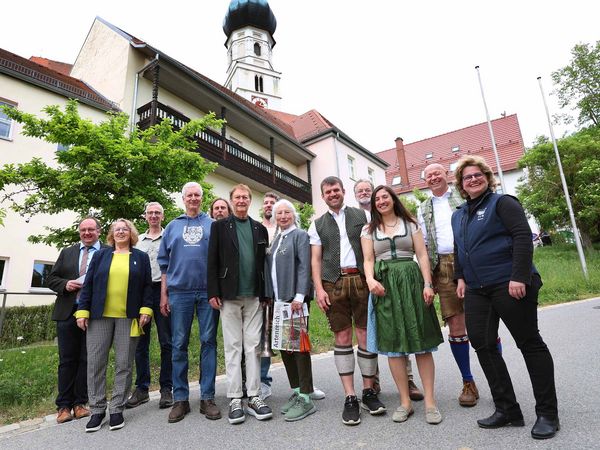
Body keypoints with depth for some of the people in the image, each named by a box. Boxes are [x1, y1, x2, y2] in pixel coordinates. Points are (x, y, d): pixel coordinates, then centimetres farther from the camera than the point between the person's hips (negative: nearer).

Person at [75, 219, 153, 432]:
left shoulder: (141, 257, 10)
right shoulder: (100, 255, 12)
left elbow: (147, 286, 5)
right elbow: (88, 284, 8)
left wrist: (146, 309, -6)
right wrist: (83, 311, 0)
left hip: (128, 317, -1)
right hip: (99, 315, 2)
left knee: (124, 364, 2)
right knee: (95, 362, 3)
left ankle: (117, 409, 13)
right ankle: (97, 410, 15)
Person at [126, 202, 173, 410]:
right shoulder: (138, 240, 17)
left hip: (162, 291, -3)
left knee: (166, 342, -1)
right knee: (140, 342, 7)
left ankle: (166, 388, 9)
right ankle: (141, 388, 18)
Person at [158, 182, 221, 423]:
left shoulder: (212, 225, 8)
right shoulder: (172, 226, 13)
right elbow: (164, 264, 13)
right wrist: (164, 294, 6)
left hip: (208, 291, -1)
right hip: (179, 292, 2)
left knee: (208, 342, 3)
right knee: (179, 344, 6)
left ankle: (207, 398, 13)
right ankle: (180, 399, 17)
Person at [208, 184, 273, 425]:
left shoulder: (260, 229, 12)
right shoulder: (220, 226, 4)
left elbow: (264, 262, 10)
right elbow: (213, 261, -1)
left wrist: (267, 293, 5)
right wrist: (213, 292, -7)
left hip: (254, 296, 2)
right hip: (229, 296, -2)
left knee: (253, 346, 6)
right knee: (233, 347, 4)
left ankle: (254, 397, 14)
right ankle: (235, 399, 13)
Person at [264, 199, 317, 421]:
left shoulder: (300, 235, -2)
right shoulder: (276, 240, 17)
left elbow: (304, 267, -11)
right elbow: (271, 270, 17)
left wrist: (299, 296, -19)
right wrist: (269, 297, 11)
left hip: (294, 299, -7)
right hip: (278, 300, 7)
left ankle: (306, 398, 5)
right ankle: (296, 392, 23)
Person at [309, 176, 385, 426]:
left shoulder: (361, 216, 12)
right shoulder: (318, 225, 13)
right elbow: (315, 259, 8)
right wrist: (319, 288, -4)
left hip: (361, 279, 0)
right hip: (334, 283, 0)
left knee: (366, 335, 3)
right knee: (342, 338, 2)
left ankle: (368, 391, 17)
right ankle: (350, 397, 10)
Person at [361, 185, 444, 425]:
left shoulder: (410, 224, 11)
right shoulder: (369, 230, 12)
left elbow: (422, 255, 5)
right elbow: (368, 260, 5)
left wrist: (427, 284, -6)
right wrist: (370, 279, -15)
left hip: (411, 281, 0)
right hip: (384, 285, 1)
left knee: (421, 342, 0)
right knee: (392, 344, 2)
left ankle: (430, 400, 10)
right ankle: (405, 401, 12)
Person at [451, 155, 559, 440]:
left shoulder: (501, 202, -4)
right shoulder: (458, 215, 16)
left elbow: (522, 236, -14)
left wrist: (519, 277, -21)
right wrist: (461, 277, 14)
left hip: (509, 285, -7)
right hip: (477, 290, 7)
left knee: (529, 343, 3)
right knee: (482, 345, 3)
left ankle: (547, 413, 18)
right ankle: (507, 410, 16)